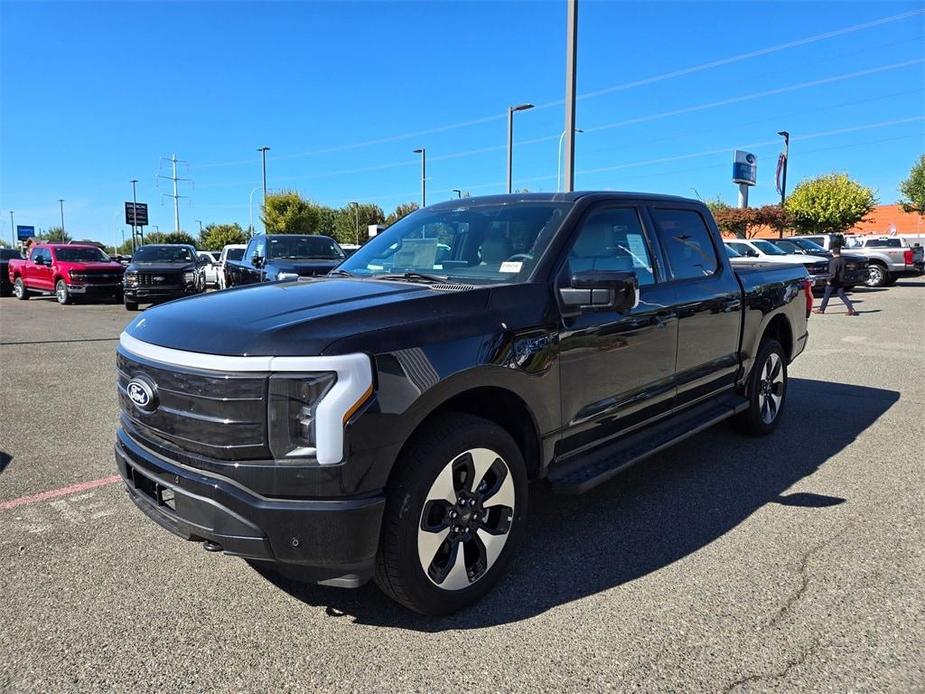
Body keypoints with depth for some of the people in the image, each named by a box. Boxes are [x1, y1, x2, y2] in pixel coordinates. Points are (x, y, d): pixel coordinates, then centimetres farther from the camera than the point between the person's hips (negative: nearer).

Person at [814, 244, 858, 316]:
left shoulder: (833, 261, -18)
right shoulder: (844, 261, 5)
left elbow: (832, 273, -24)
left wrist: (829, 280, -14)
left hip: (833, 283, -6)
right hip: (841, 282, 6)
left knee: (826, 296, 7)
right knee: (842, 296, 7)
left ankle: (821, 309, 16)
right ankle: (851, 308, -4)